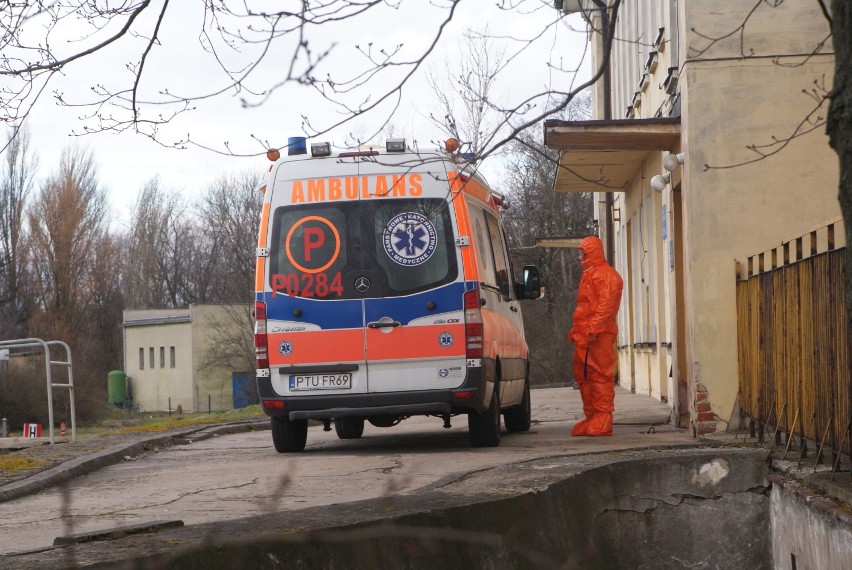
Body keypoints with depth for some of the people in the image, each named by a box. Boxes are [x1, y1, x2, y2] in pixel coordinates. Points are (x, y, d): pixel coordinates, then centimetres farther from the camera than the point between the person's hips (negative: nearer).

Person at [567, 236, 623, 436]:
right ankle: (591, 418, 16)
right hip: (583, 336, 10)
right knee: (583, 375, 11)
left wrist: (594, 328, -25)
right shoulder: (588, 275, 25)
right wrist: (575, 330, 23)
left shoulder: (606, 275, -7)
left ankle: (602, 420, -10)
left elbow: (606, 305, -18)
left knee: (600, 376, -10)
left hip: (599, 336, -10)